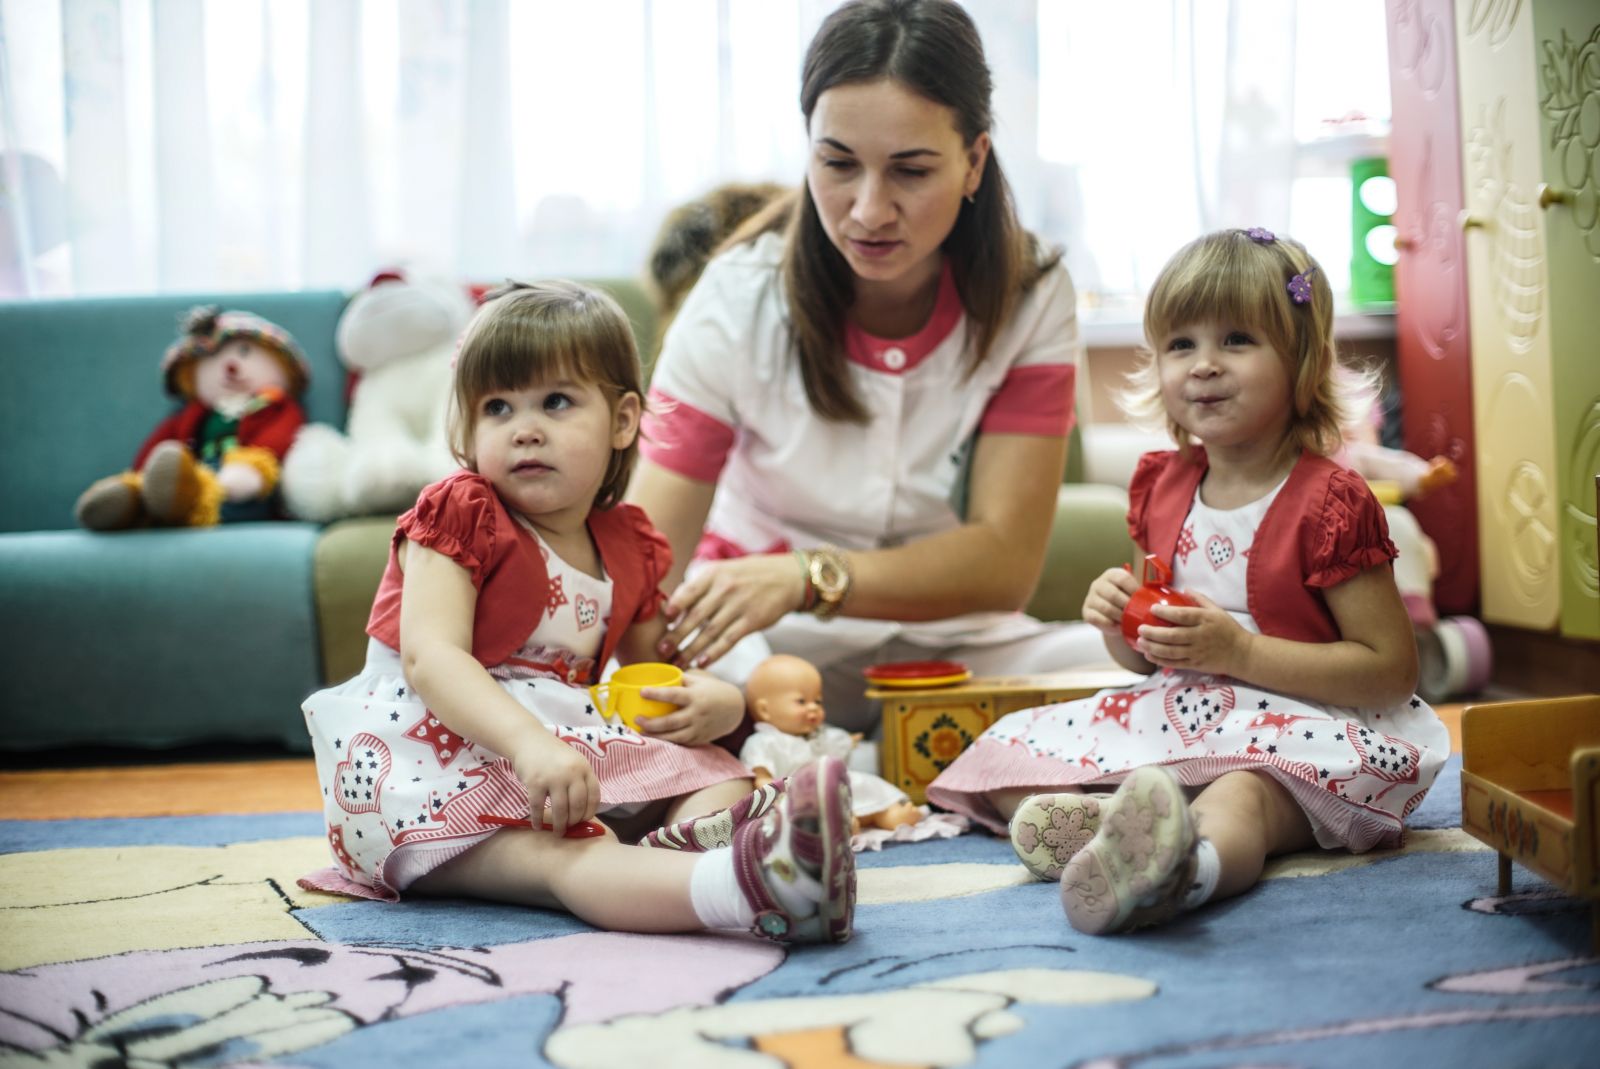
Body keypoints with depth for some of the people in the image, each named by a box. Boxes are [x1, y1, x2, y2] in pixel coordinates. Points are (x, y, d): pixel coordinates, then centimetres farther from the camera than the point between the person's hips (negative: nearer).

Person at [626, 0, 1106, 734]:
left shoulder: (1028, 300, -9)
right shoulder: (739, 301, -12)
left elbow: (1006, 563, -16)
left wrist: (808, 577, -34)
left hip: (952, 642, 2)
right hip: (766, 647, -2)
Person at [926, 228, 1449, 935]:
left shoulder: (1328, 502, -9)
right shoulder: (1162, 486, 11)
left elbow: (1392, 670, -12)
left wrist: (1239, 649, -20)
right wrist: (1118, 621, -6)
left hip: (1296, 726, -7)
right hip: (1175, 717, 7)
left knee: (1240, 797, -41)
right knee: (1004, 750, -6)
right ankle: (1102, 818, -36)